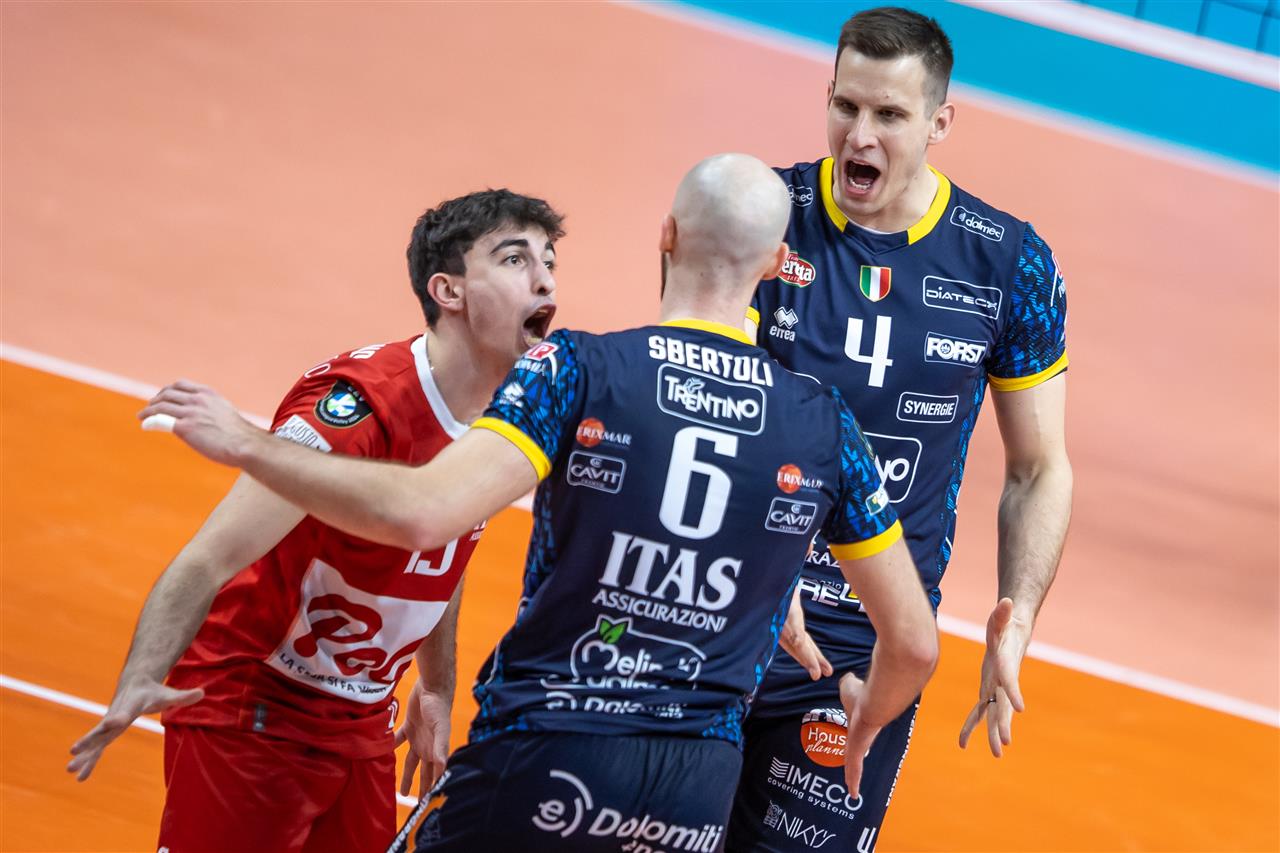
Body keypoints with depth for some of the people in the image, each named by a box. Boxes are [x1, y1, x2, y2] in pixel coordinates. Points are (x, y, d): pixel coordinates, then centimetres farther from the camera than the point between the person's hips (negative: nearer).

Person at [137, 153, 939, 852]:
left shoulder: (579, 372, -9)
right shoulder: (826, 424, 1)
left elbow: (421, 513, -22)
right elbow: (915, 643, 7)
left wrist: (248, 444, -9)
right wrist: (857, 734, 29)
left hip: (545, 753, -3)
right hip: (699, 789, 3)